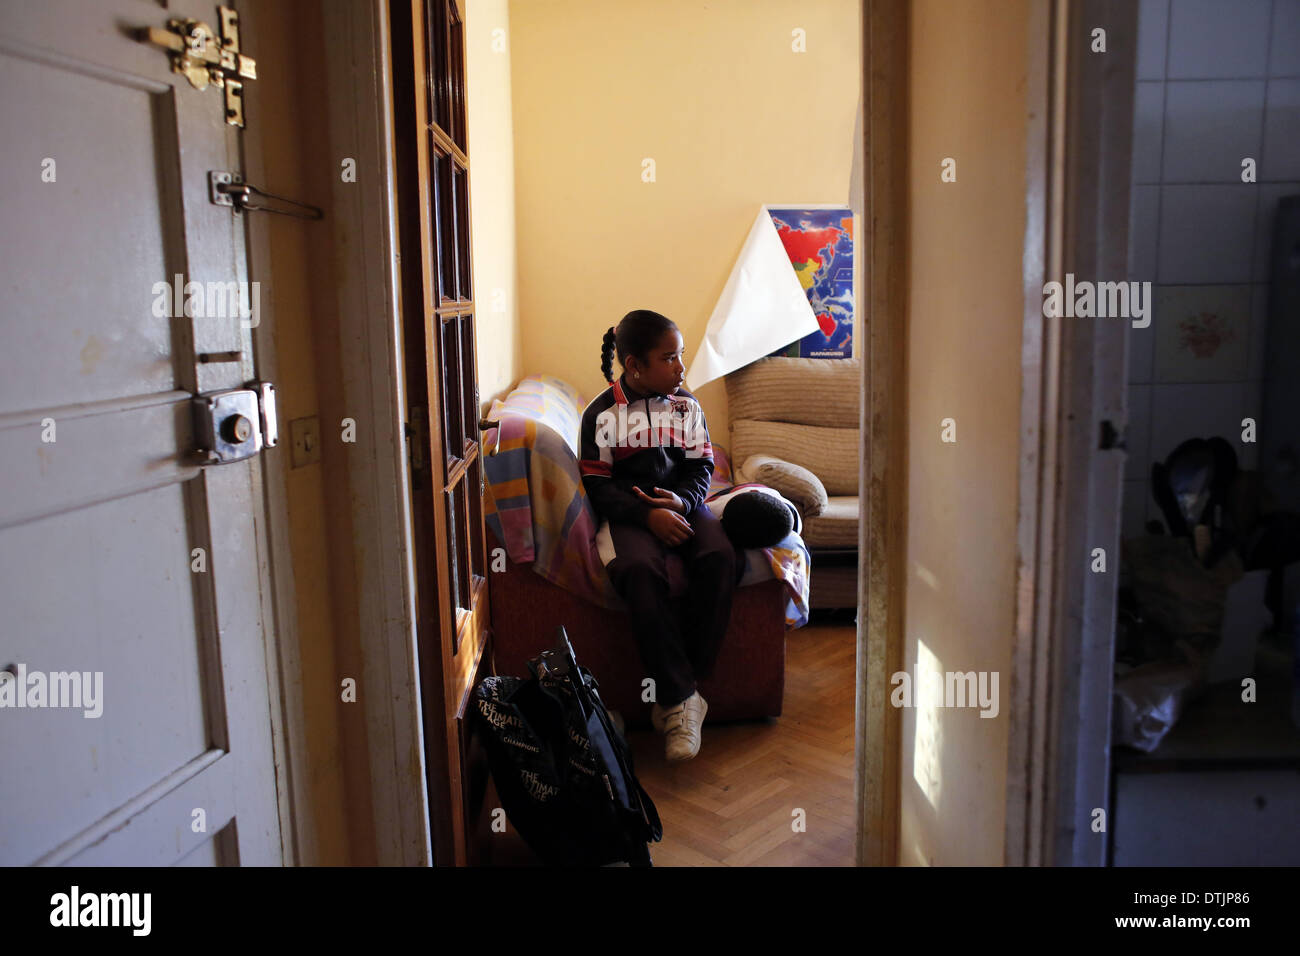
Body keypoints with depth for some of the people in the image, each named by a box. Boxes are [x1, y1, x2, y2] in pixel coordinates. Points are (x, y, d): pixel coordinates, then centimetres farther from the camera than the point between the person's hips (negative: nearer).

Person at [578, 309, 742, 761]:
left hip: (683, 504, 3)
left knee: (720, 558, -30)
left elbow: (702, 467, 11)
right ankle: (682, 698, -29)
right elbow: (598, 486, -4)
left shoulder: (687, 406, 11)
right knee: (641, 570, -37)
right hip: (630, 512, -3)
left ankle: (674, 697, -21)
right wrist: (648, 515, -19)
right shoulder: (601, 413, 0)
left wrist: (681, 500, -12)